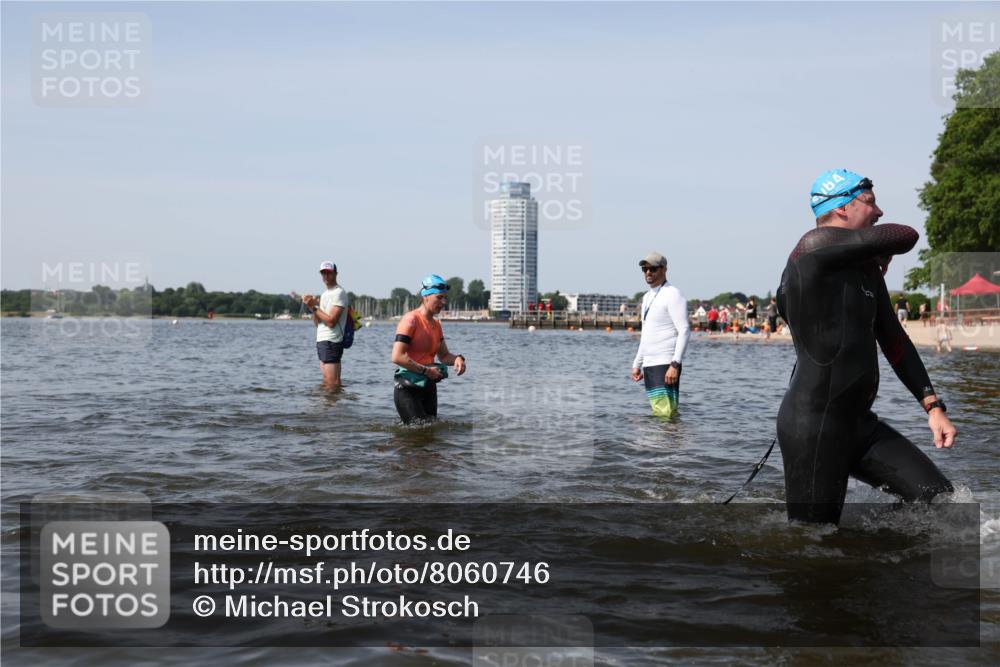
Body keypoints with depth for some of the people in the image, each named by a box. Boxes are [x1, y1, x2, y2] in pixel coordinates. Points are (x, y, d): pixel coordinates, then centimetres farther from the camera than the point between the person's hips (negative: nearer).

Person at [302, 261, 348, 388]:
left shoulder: (339, 293, -9)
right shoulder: (325, 294, 20)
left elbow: (331, 321, -18)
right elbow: (317, 322, 17)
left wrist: (314, 307, -11)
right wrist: (313, 307, 1)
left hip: (331, 342, -10)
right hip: (322, 340, 10)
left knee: (332, 382, -12)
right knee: (326, 382, 11)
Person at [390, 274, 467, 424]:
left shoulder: (436, 325, 14)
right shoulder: (410, 320, -12)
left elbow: (443, 355, 21)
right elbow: (397, 357, -19)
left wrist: (457, 359, -1)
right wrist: (425, 370, -18)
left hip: (429, 387, 8)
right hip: (408, 389, -8)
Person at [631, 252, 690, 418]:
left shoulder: (672, 295, -8)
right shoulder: (647, 297, 19)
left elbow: (684, 331, -15)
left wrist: (675, 364, -23)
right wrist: (637, 364, 22)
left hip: (666, 364, -9)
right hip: (649, 364, 9)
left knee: (666, 413, -15)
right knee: (657, 412, 6)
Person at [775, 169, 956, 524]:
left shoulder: (866, 269, 14)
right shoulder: (816, 245, -14)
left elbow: (893, 340, 18)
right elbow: (905, 237, -14)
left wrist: (933, 406, 11)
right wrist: (883, 252, 11)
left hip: (860, 424, 9)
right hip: (812, 425, -9)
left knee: (938, 498, 4)